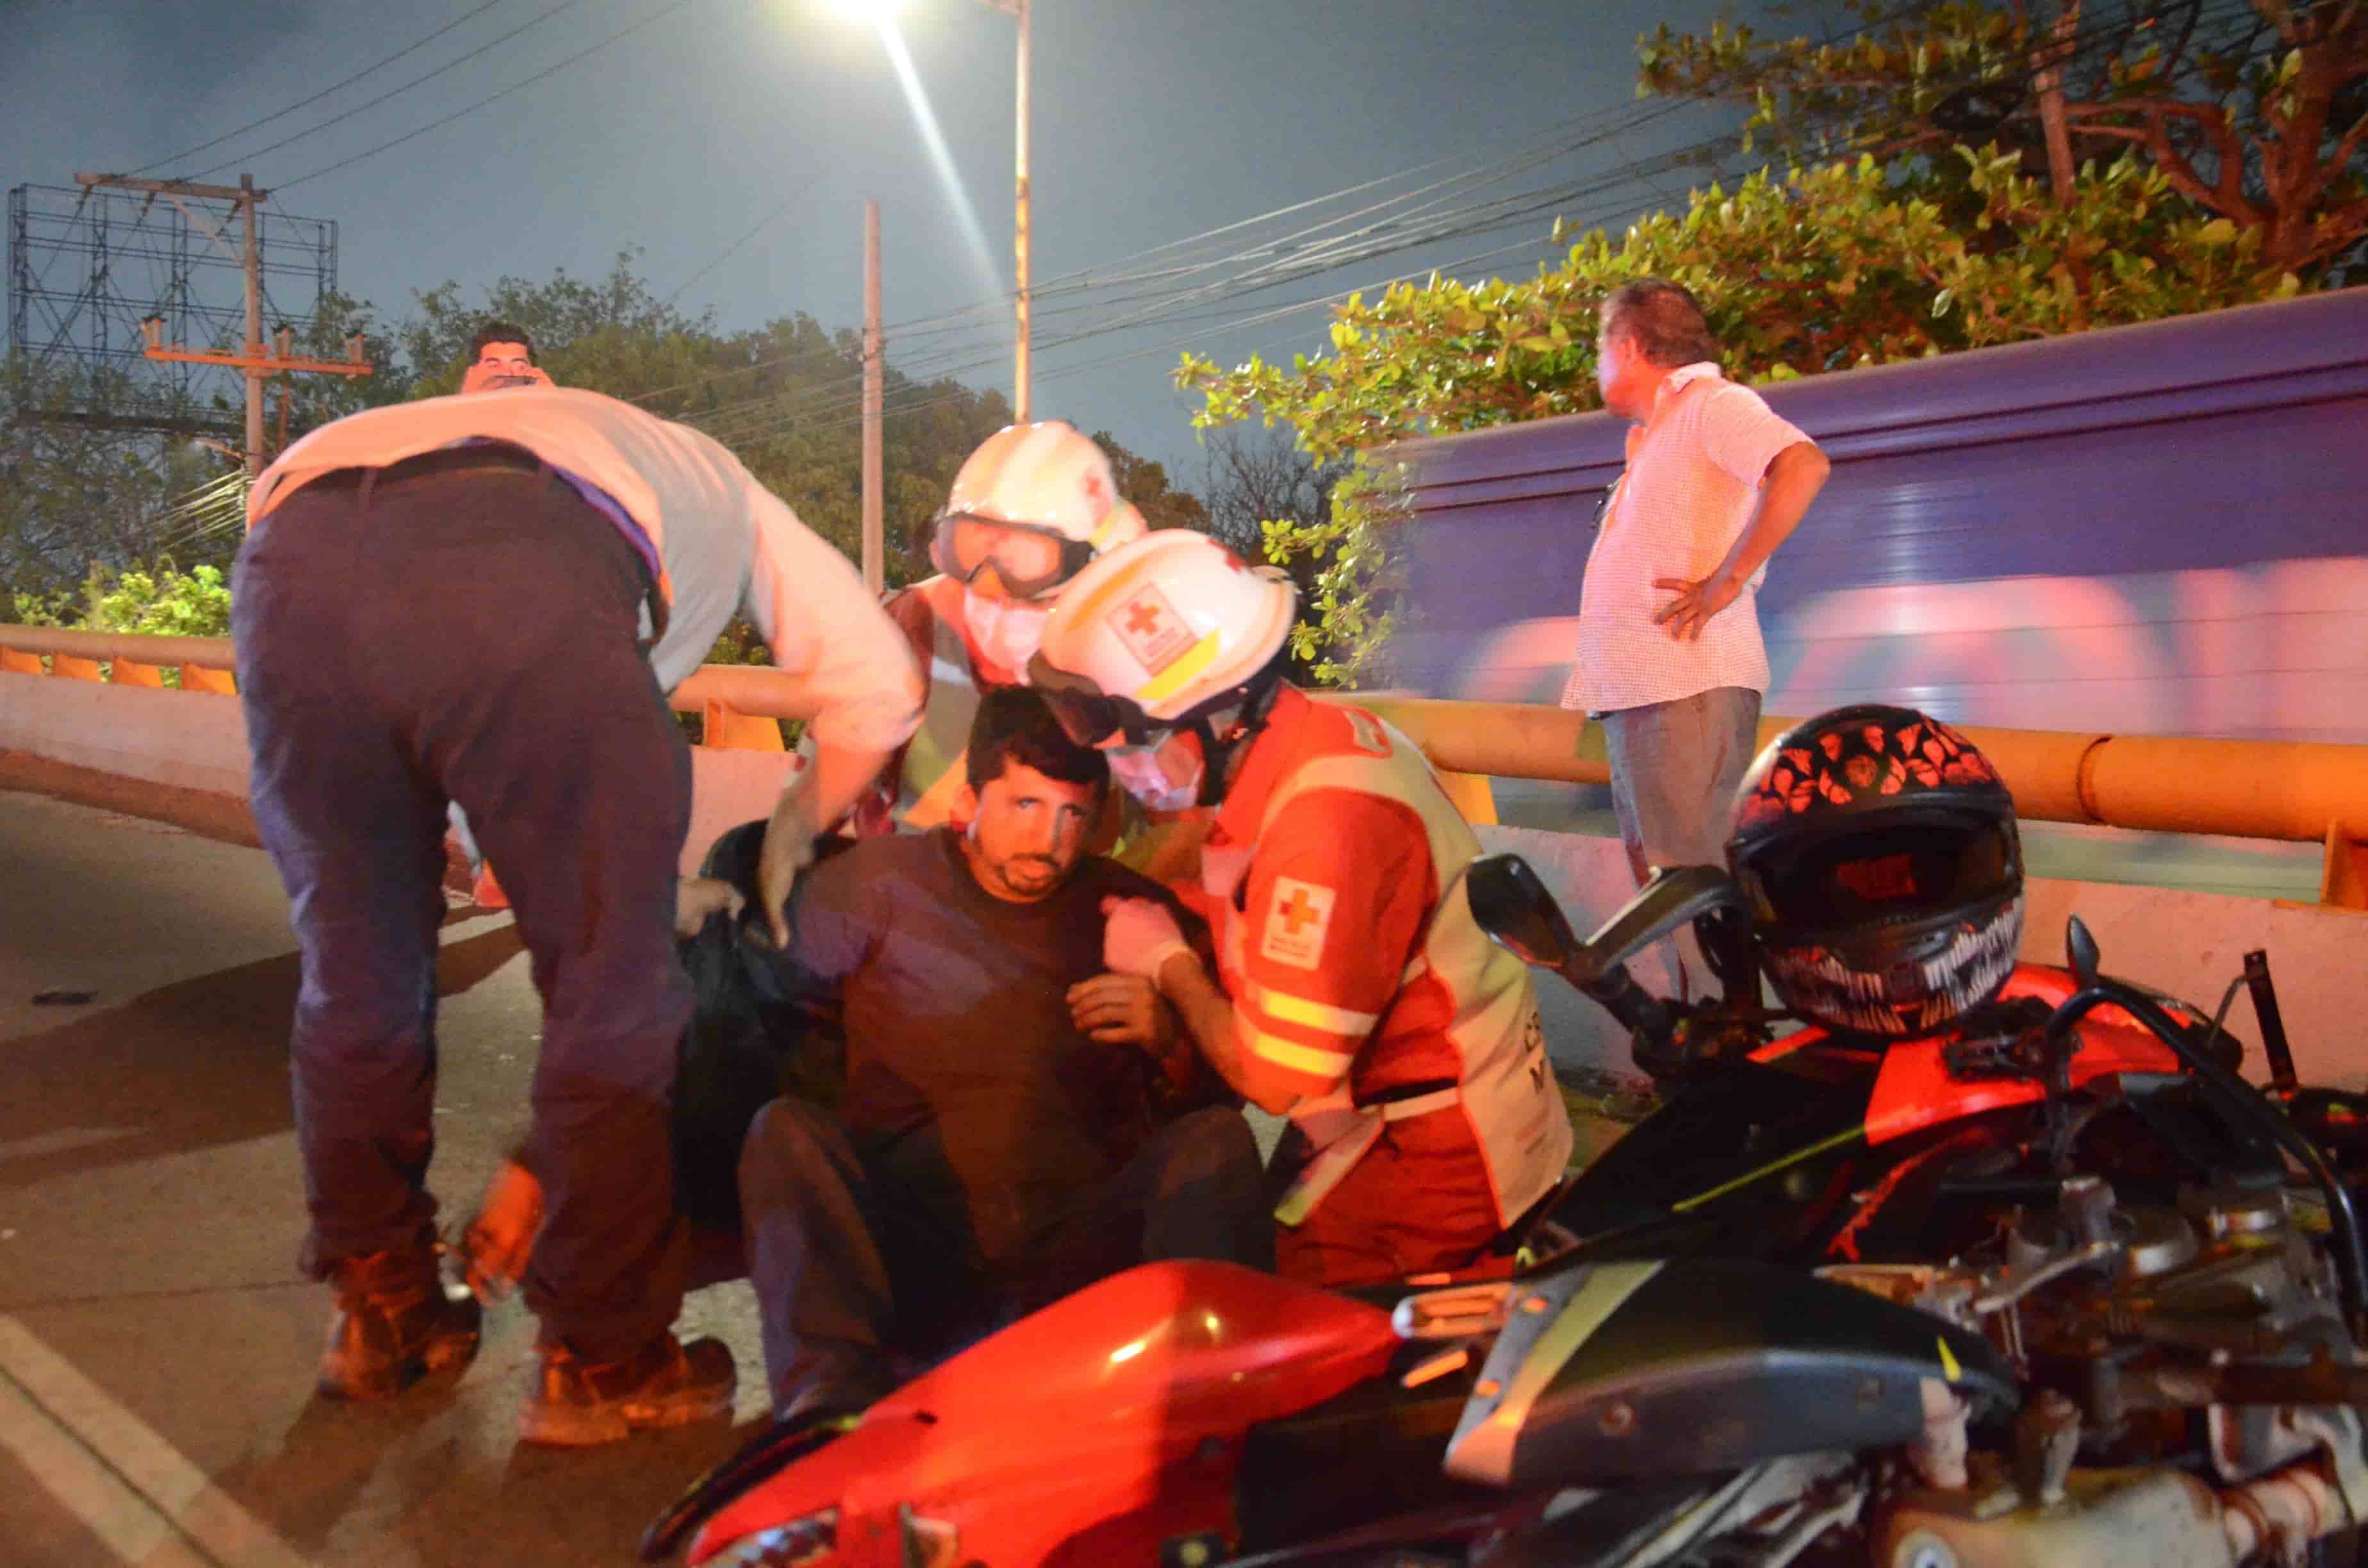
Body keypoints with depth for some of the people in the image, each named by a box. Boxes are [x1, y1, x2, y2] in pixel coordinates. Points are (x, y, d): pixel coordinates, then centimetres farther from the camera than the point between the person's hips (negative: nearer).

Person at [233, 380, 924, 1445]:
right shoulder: (721, 488, 38)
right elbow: (875, 685, 26)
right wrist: (792, 837, 41)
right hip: (517, 584, -5)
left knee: (354, 974, 21)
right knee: (612, 992, 10)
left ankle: (380, 1314, 37)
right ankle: (599, 1359, 20)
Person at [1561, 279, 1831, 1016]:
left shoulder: (1713, 404, -6)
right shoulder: (1652, 434, 24)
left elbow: (1803, 465, -23)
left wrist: (1728, 583, -23)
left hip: (1688, 686, -10)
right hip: (1636, 691, 10)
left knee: (1690, 875, -11)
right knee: (1657, 873, 12)